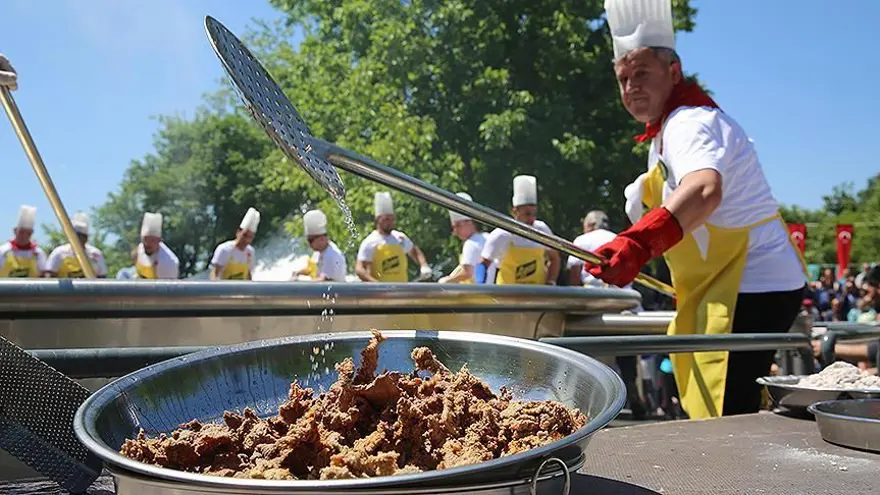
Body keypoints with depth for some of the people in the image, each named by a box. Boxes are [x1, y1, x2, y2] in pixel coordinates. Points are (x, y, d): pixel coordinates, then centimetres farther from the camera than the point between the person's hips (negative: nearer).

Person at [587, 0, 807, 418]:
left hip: (753, 288, -11)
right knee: (717, 415, 16)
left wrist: (638, 243, -54)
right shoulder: (673, 127, 18)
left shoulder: (687, 123, -18)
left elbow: (705, 191, -40)